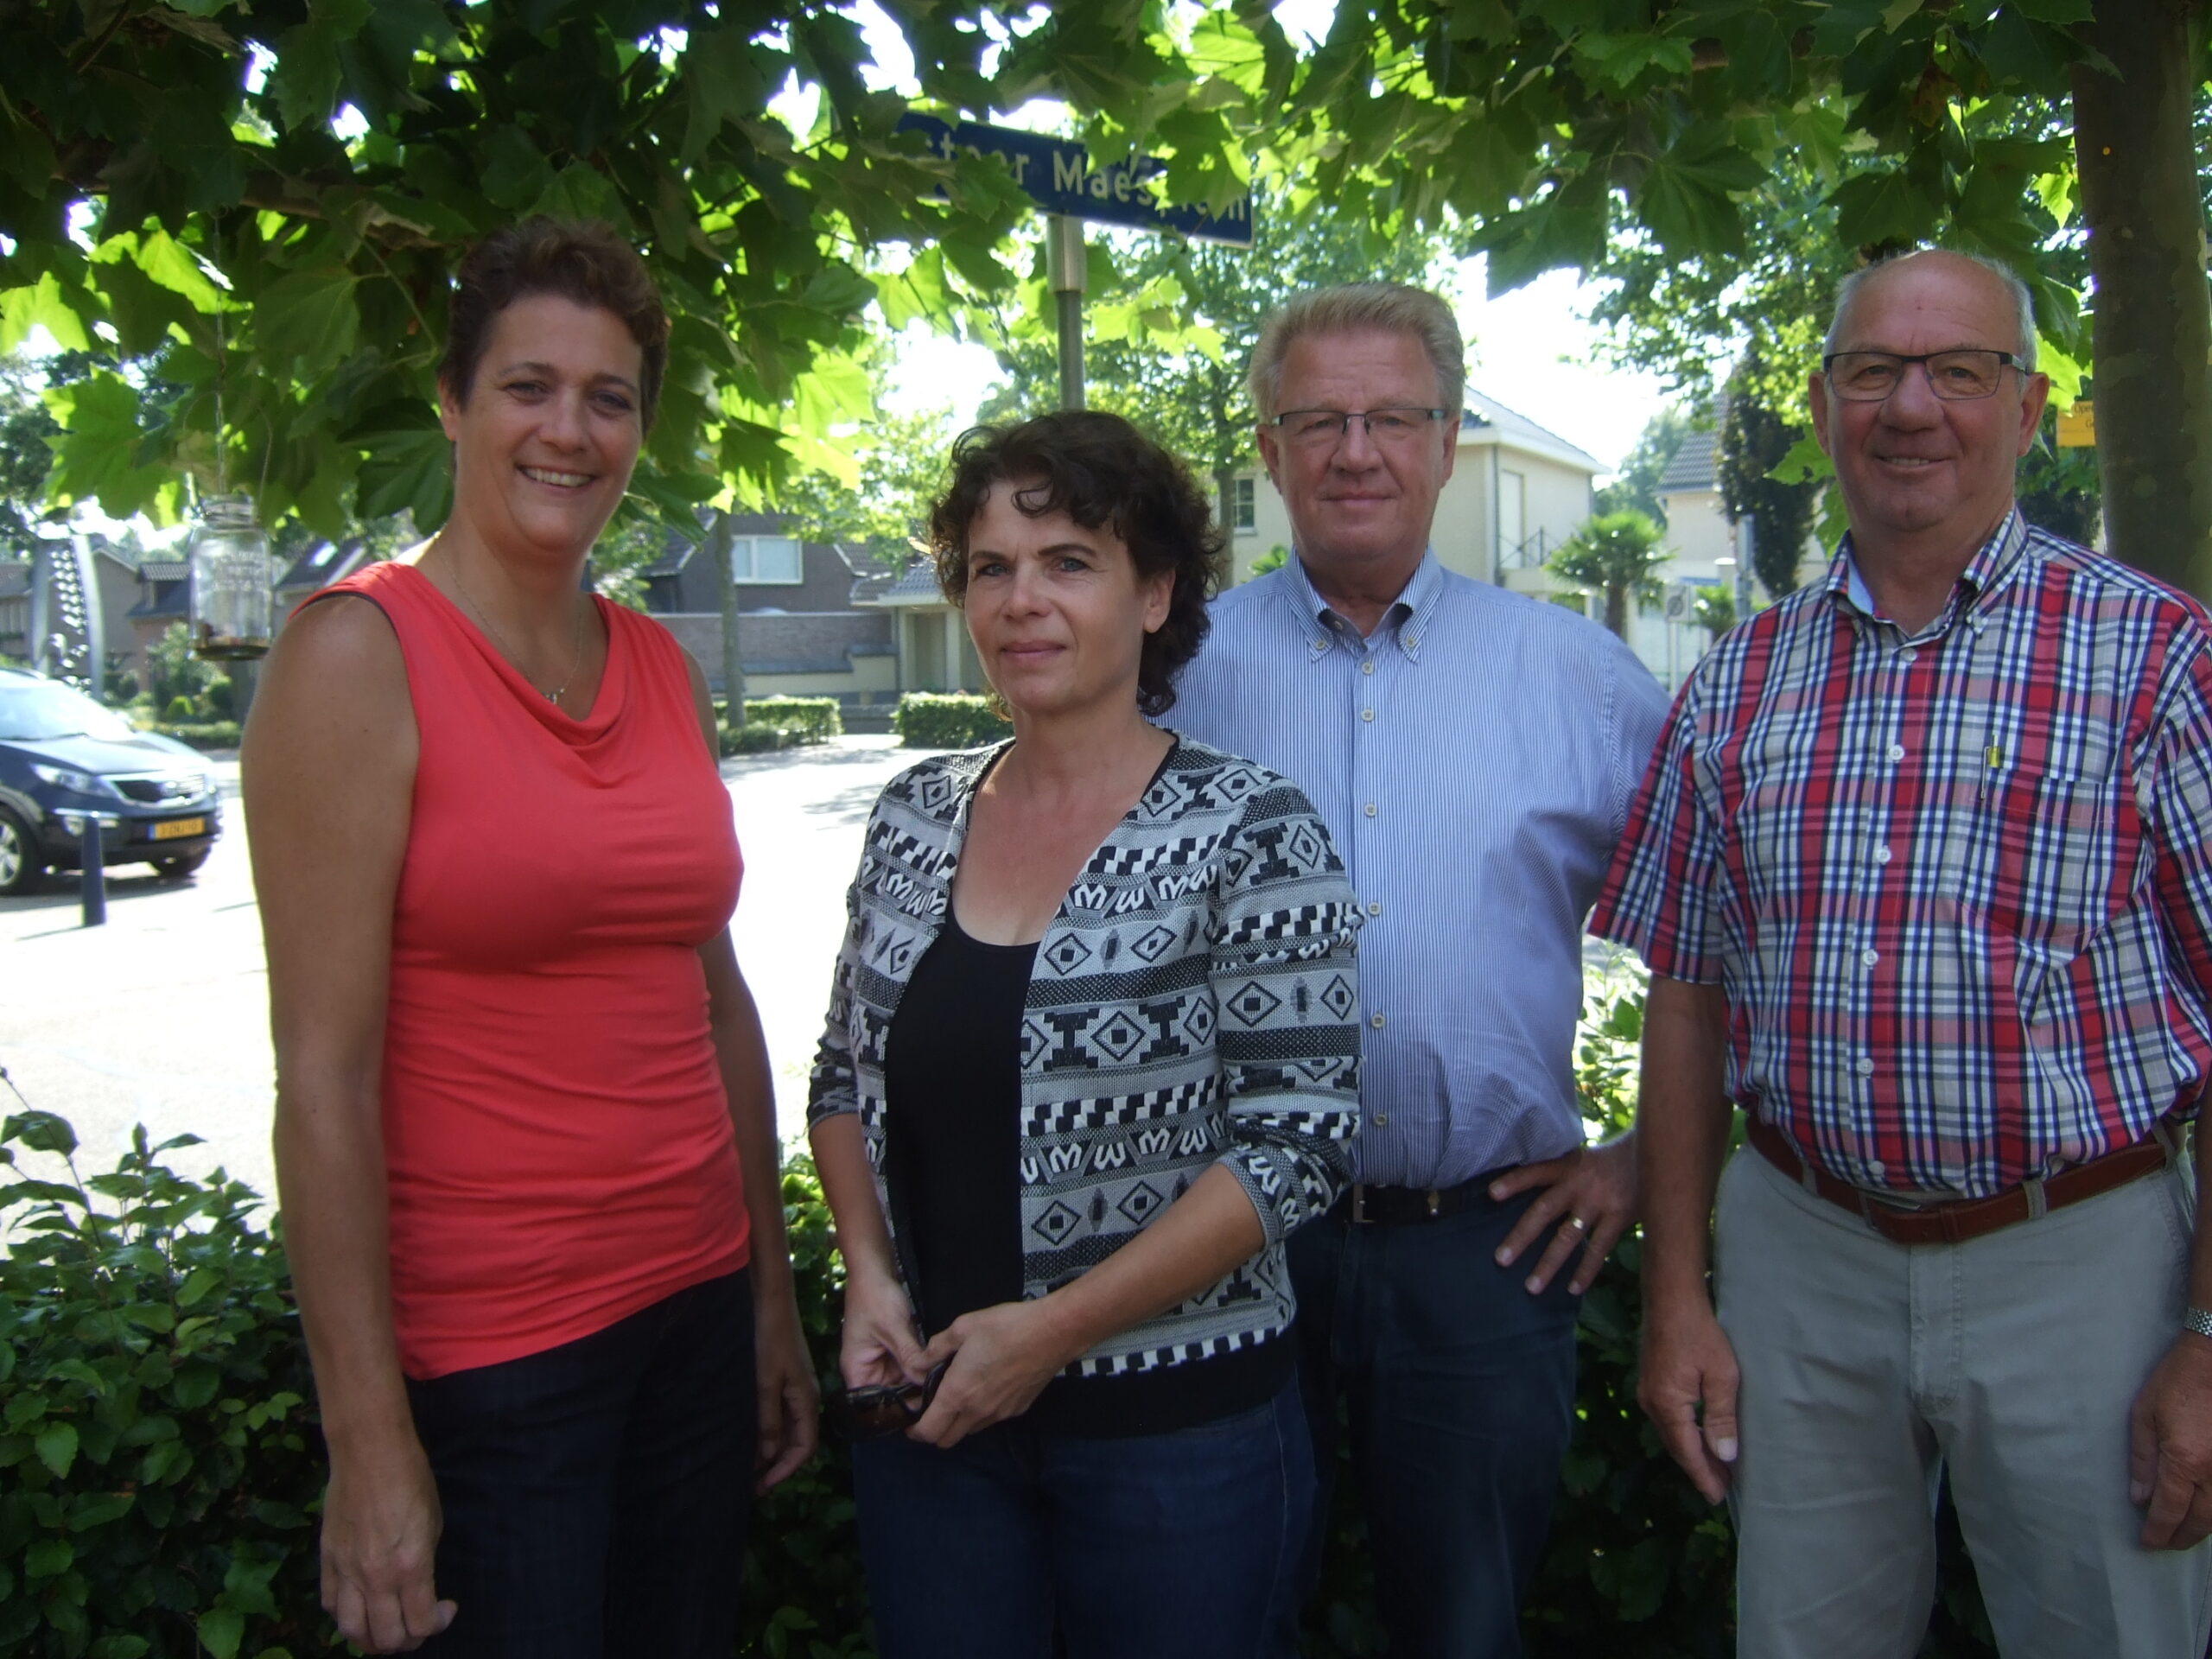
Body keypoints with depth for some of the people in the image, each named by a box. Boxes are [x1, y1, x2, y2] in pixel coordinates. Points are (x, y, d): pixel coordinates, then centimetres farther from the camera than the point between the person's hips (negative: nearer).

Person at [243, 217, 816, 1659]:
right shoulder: (361, 654, -12)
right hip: (482, 1359, -6)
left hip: (695, 1309, 6)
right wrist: (369, 1438, -15)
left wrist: (772, 1297, 14)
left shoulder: (665, 670, 7)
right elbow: (324, 1076, -15)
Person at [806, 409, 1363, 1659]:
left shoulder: (1249, 833, -12)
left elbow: (1300, 1141, -16)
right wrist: (869, 1271, -4)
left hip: (1175, 1418, -4)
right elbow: (850, 1073, 12)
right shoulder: (917, 816, 3)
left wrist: (1052, 1328, -16)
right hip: (928, 1413, 4)